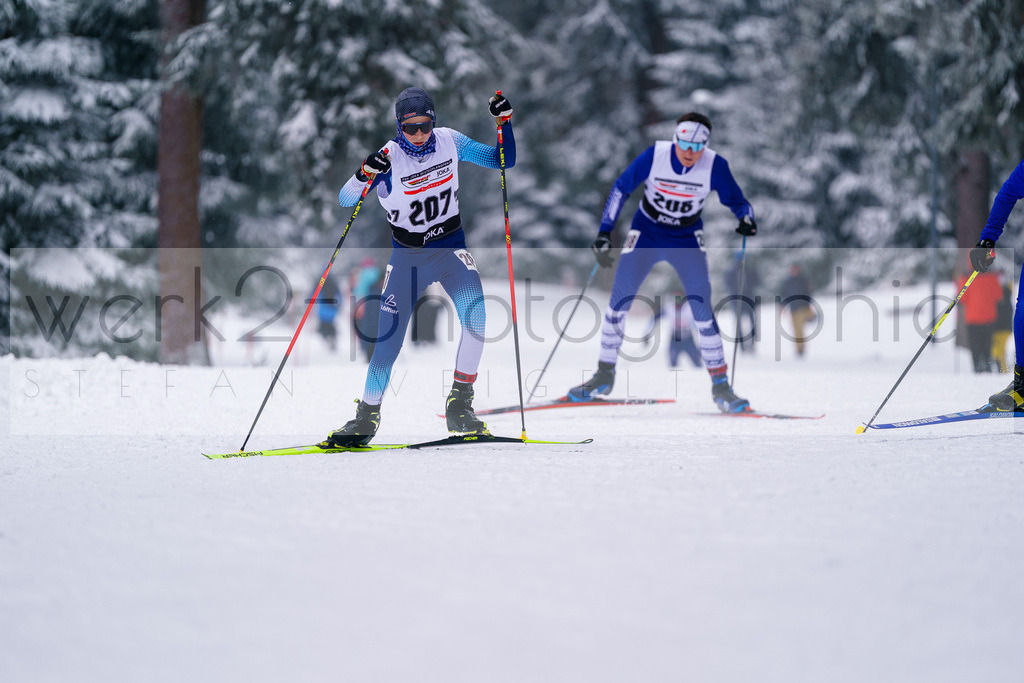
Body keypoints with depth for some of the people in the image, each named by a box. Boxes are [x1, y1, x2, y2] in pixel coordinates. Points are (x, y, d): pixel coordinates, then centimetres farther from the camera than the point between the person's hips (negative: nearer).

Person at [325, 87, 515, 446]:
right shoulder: (389, 158, -16)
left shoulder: (450, 142, -7)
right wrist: (364, 176, -43)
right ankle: (367, 417, 12)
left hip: (450, 248, 2)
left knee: (476, 315, -24)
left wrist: (504, 121, -13)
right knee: (388, 339, -8)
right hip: (407, 255, -2)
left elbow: (504, 160, 2)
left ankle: (459, 407, -13)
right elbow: (345, 200, -24)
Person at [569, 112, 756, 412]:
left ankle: (720, 387, -2)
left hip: (687, 239, 0)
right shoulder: (654, 155, -20)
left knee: (702, 307, -12)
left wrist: (746, 220, -27)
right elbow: (621, 188, -8)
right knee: (619, 300, -5)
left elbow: (736, 200, -4)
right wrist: (604, 233, -13)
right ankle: (605, 375, 12)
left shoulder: (715, 166, -19)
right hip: (646, 232, 0)